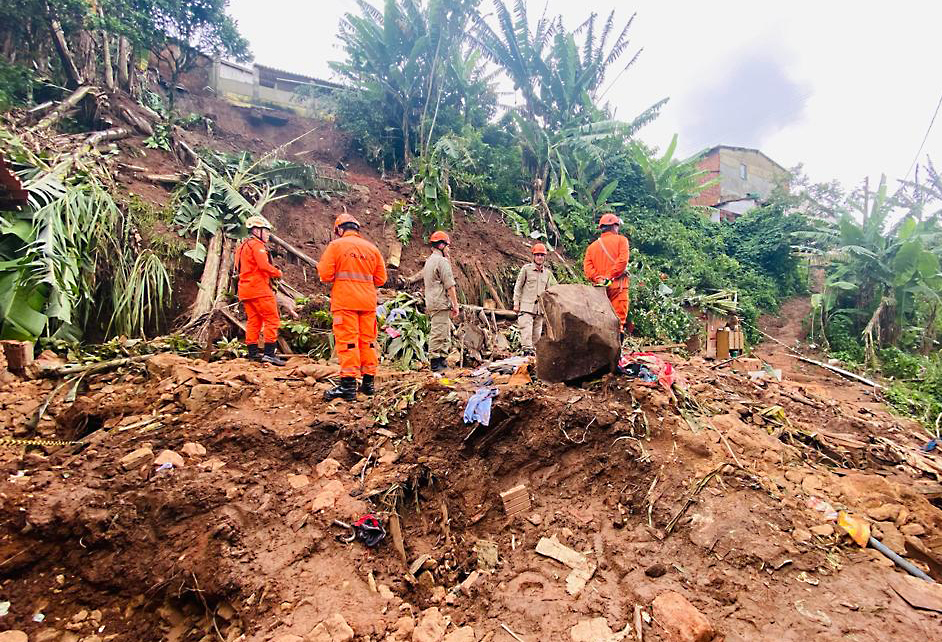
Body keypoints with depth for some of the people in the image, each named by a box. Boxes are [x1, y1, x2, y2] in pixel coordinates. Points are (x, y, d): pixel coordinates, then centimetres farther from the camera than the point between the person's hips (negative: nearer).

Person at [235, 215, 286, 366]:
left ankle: (253, 352, 14)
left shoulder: (243, 246, 22)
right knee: (272, 320, -8)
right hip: (259, 289, -10)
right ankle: (269, 353, -12)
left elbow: (243, 269, 21)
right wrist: (278, 273, -3)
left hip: (245, 290, 10)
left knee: (253, 321, 12)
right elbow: (264, 266, -21)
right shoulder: (257, 245, -9)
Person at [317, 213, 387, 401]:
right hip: (368, 301, 4)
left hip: (345, 301, -4)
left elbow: (326, 275, -6)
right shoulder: (372, 248, 12)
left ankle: (348, 385, -7)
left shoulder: (336, 245, -1)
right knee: (367, 341, 10)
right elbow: (381, 279, 11)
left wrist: (340, 276, 15)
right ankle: (369, 382, 15)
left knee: (347, 341, -5)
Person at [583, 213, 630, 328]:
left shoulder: (592, 246, 16)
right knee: (618, 319, -6)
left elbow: (587, 267, 2)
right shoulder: (621, 240, 4)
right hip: (617, 286, -4)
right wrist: (610, 277, -10)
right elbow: (622, 261, -10)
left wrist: (598, 279, -4)